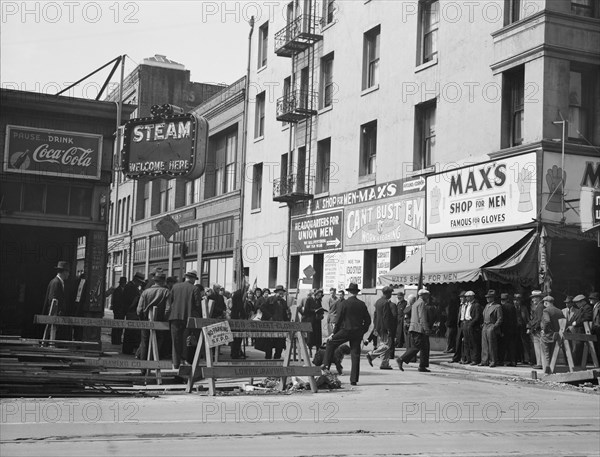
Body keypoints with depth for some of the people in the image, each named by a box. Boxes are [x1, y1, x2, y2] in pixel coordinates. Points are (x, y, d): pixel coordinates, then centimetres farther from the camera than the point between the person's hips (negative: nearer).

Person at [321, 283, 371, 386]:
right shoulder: (362, 304, 4)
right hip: (358, 333, 4)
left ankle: (326, 365, 9)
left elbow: (339, 319, -5)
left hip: (346, 330, -3)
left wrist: (334, 333, 2)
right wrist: (362, 332, 16)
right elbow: (368, 320, 6)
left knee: (330, 343, 16)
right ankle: (354, 380, 5)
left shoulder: (345, 303, -7)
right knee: (355, 355, 5)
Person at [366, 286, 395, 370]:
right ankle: (371, 354, -10)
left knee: (383, 345, 12)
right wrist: (388, 329, -17)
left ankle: (384, 364, 12)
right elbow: (386, 317, -19)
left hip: (379, 328, 10)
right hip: (384, 328, -10)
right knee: (387, 345, -5)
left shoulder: (378, 302, 13)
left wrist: (375, 327, 22)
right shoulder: (386, 303, -15)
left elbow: (375, 315, 18)